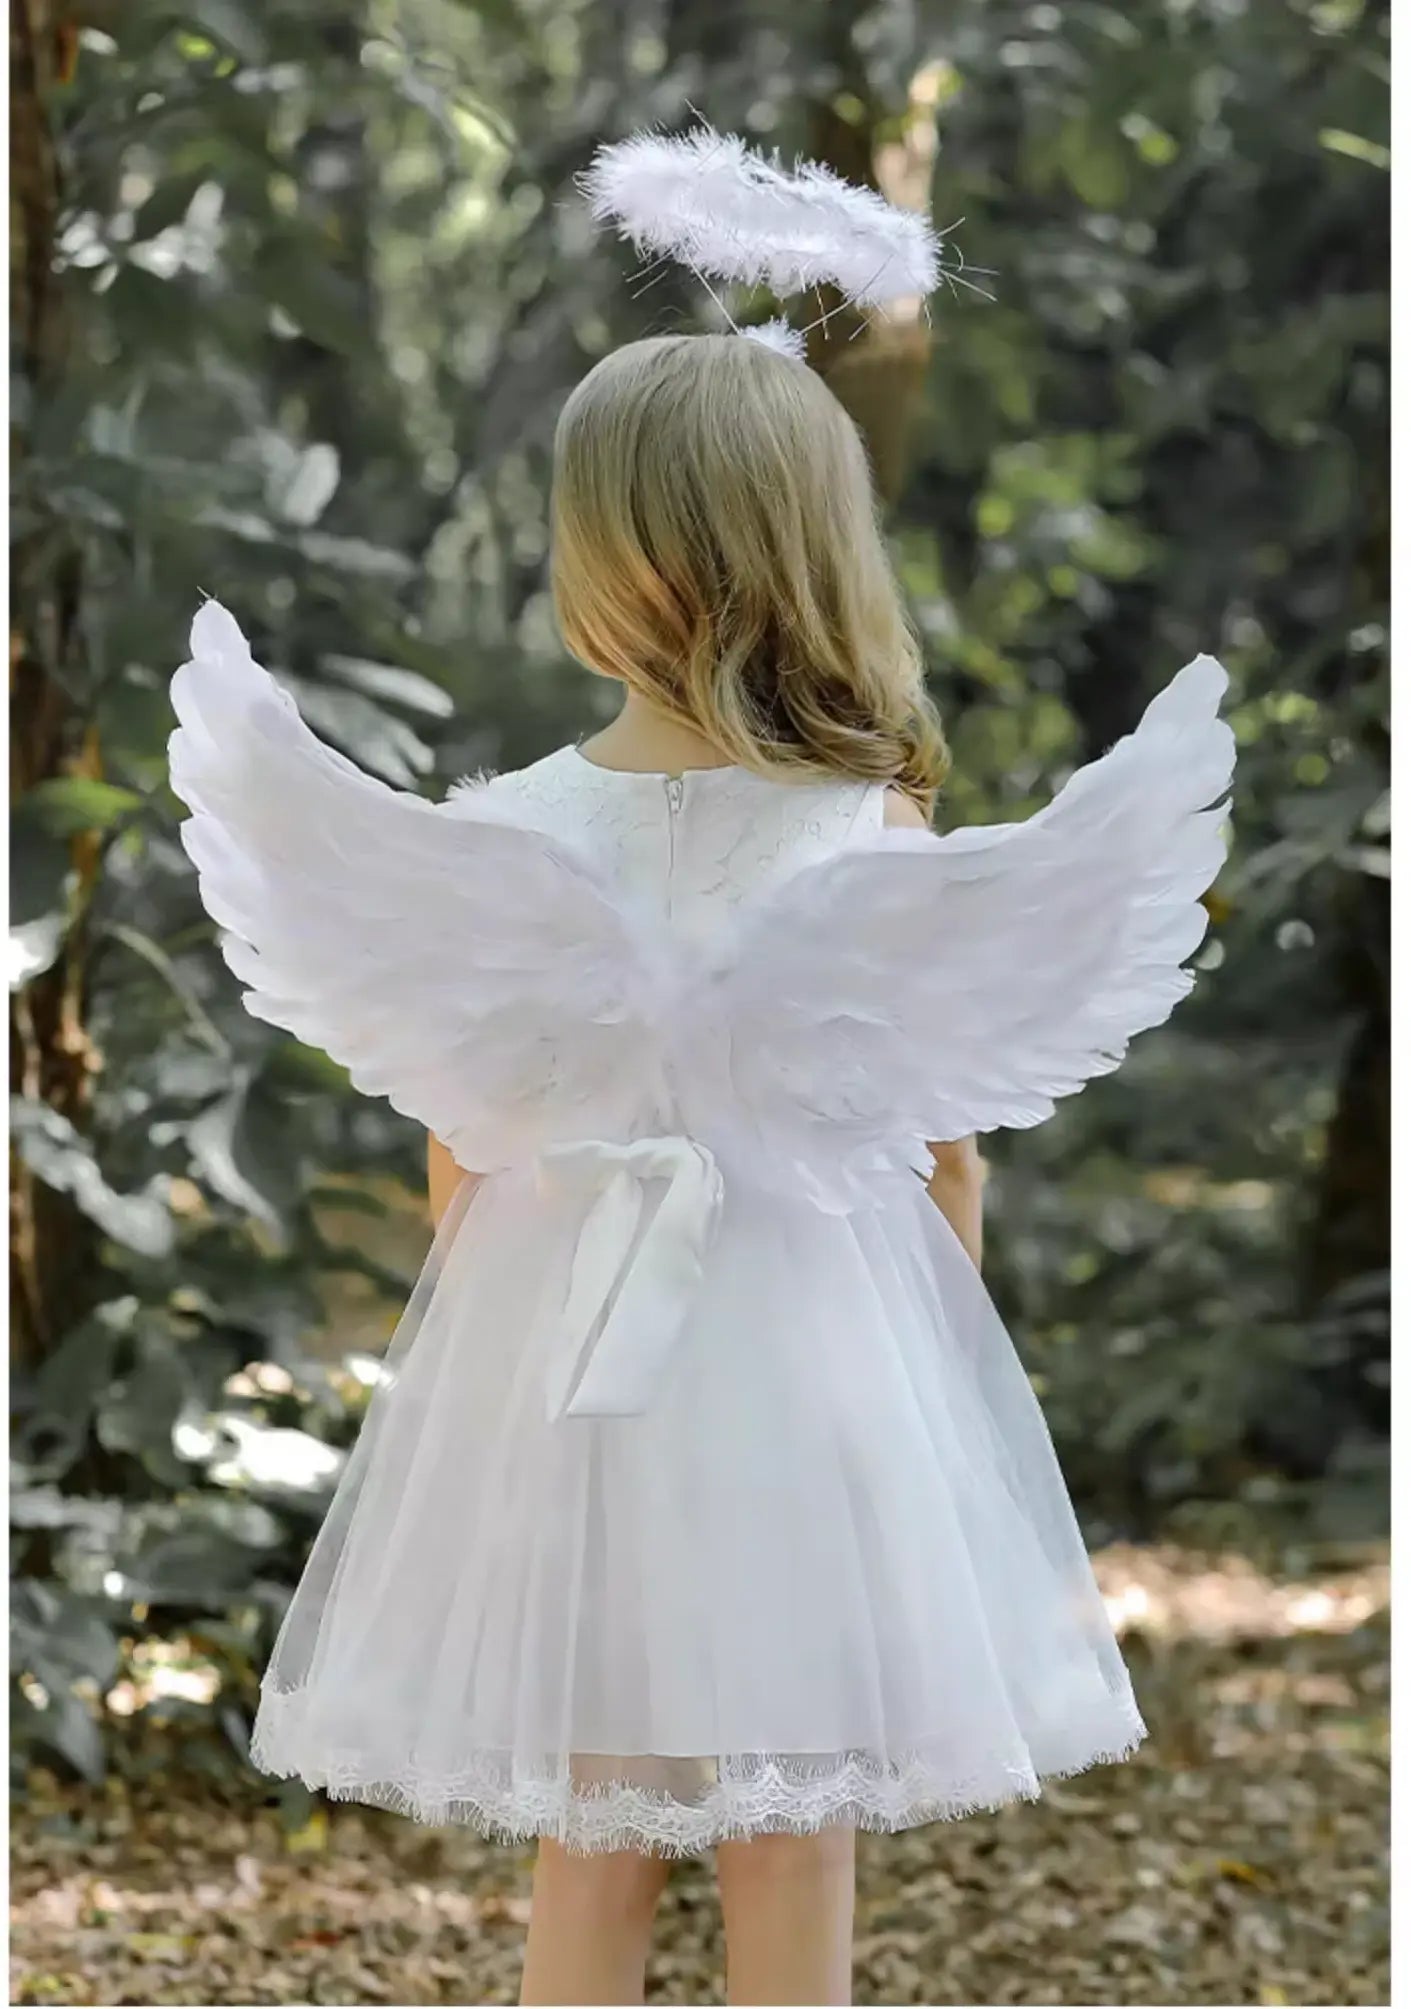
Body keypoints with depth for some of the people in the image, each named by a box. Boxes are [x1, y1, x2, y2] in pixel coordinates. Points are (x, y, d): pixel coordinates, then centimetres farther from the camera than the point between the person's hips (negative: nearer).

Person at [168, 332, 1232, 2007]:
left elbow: (454, 1164, -1)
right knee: (798, 1862, 9)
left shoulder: (496, 835, -9)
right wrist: (927, 1366, 13)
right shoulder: (887, 842, -11)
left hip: (559, 1374, 1)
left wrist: (471, 1366, 15)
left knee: (590, 1854, 13)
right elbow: (948, 1166, -3)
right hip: (820, 1370, -1)